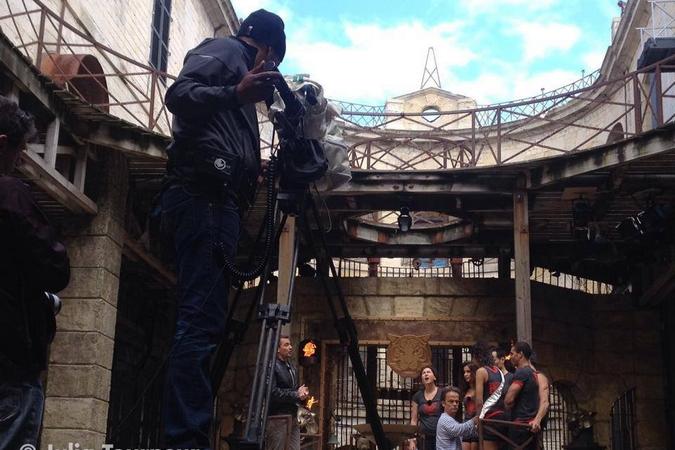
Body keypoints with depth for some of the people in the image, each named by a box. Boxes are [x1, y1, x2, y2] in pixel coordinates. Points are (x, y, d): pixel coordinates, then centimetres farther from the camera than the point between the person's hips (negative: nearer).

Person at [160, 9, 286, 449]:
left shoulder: (239, 70, 35)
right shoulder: (224, 50, 10)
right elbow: (180, 94, -11)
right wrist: (236, 93, -23)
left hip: (216, 200, 10)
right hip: (205, 196, -10)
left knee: (204, 321, 1)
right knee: (201, 321, -19)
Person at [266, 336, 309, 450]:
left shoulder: (292, 368, 20)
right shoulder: (272, 366, -9)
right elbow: (272, 392, -20)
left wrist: (302, 394, 4)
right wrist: (296, 394, -16)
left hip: (292, 418, 8)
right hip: (277, 418, -8)